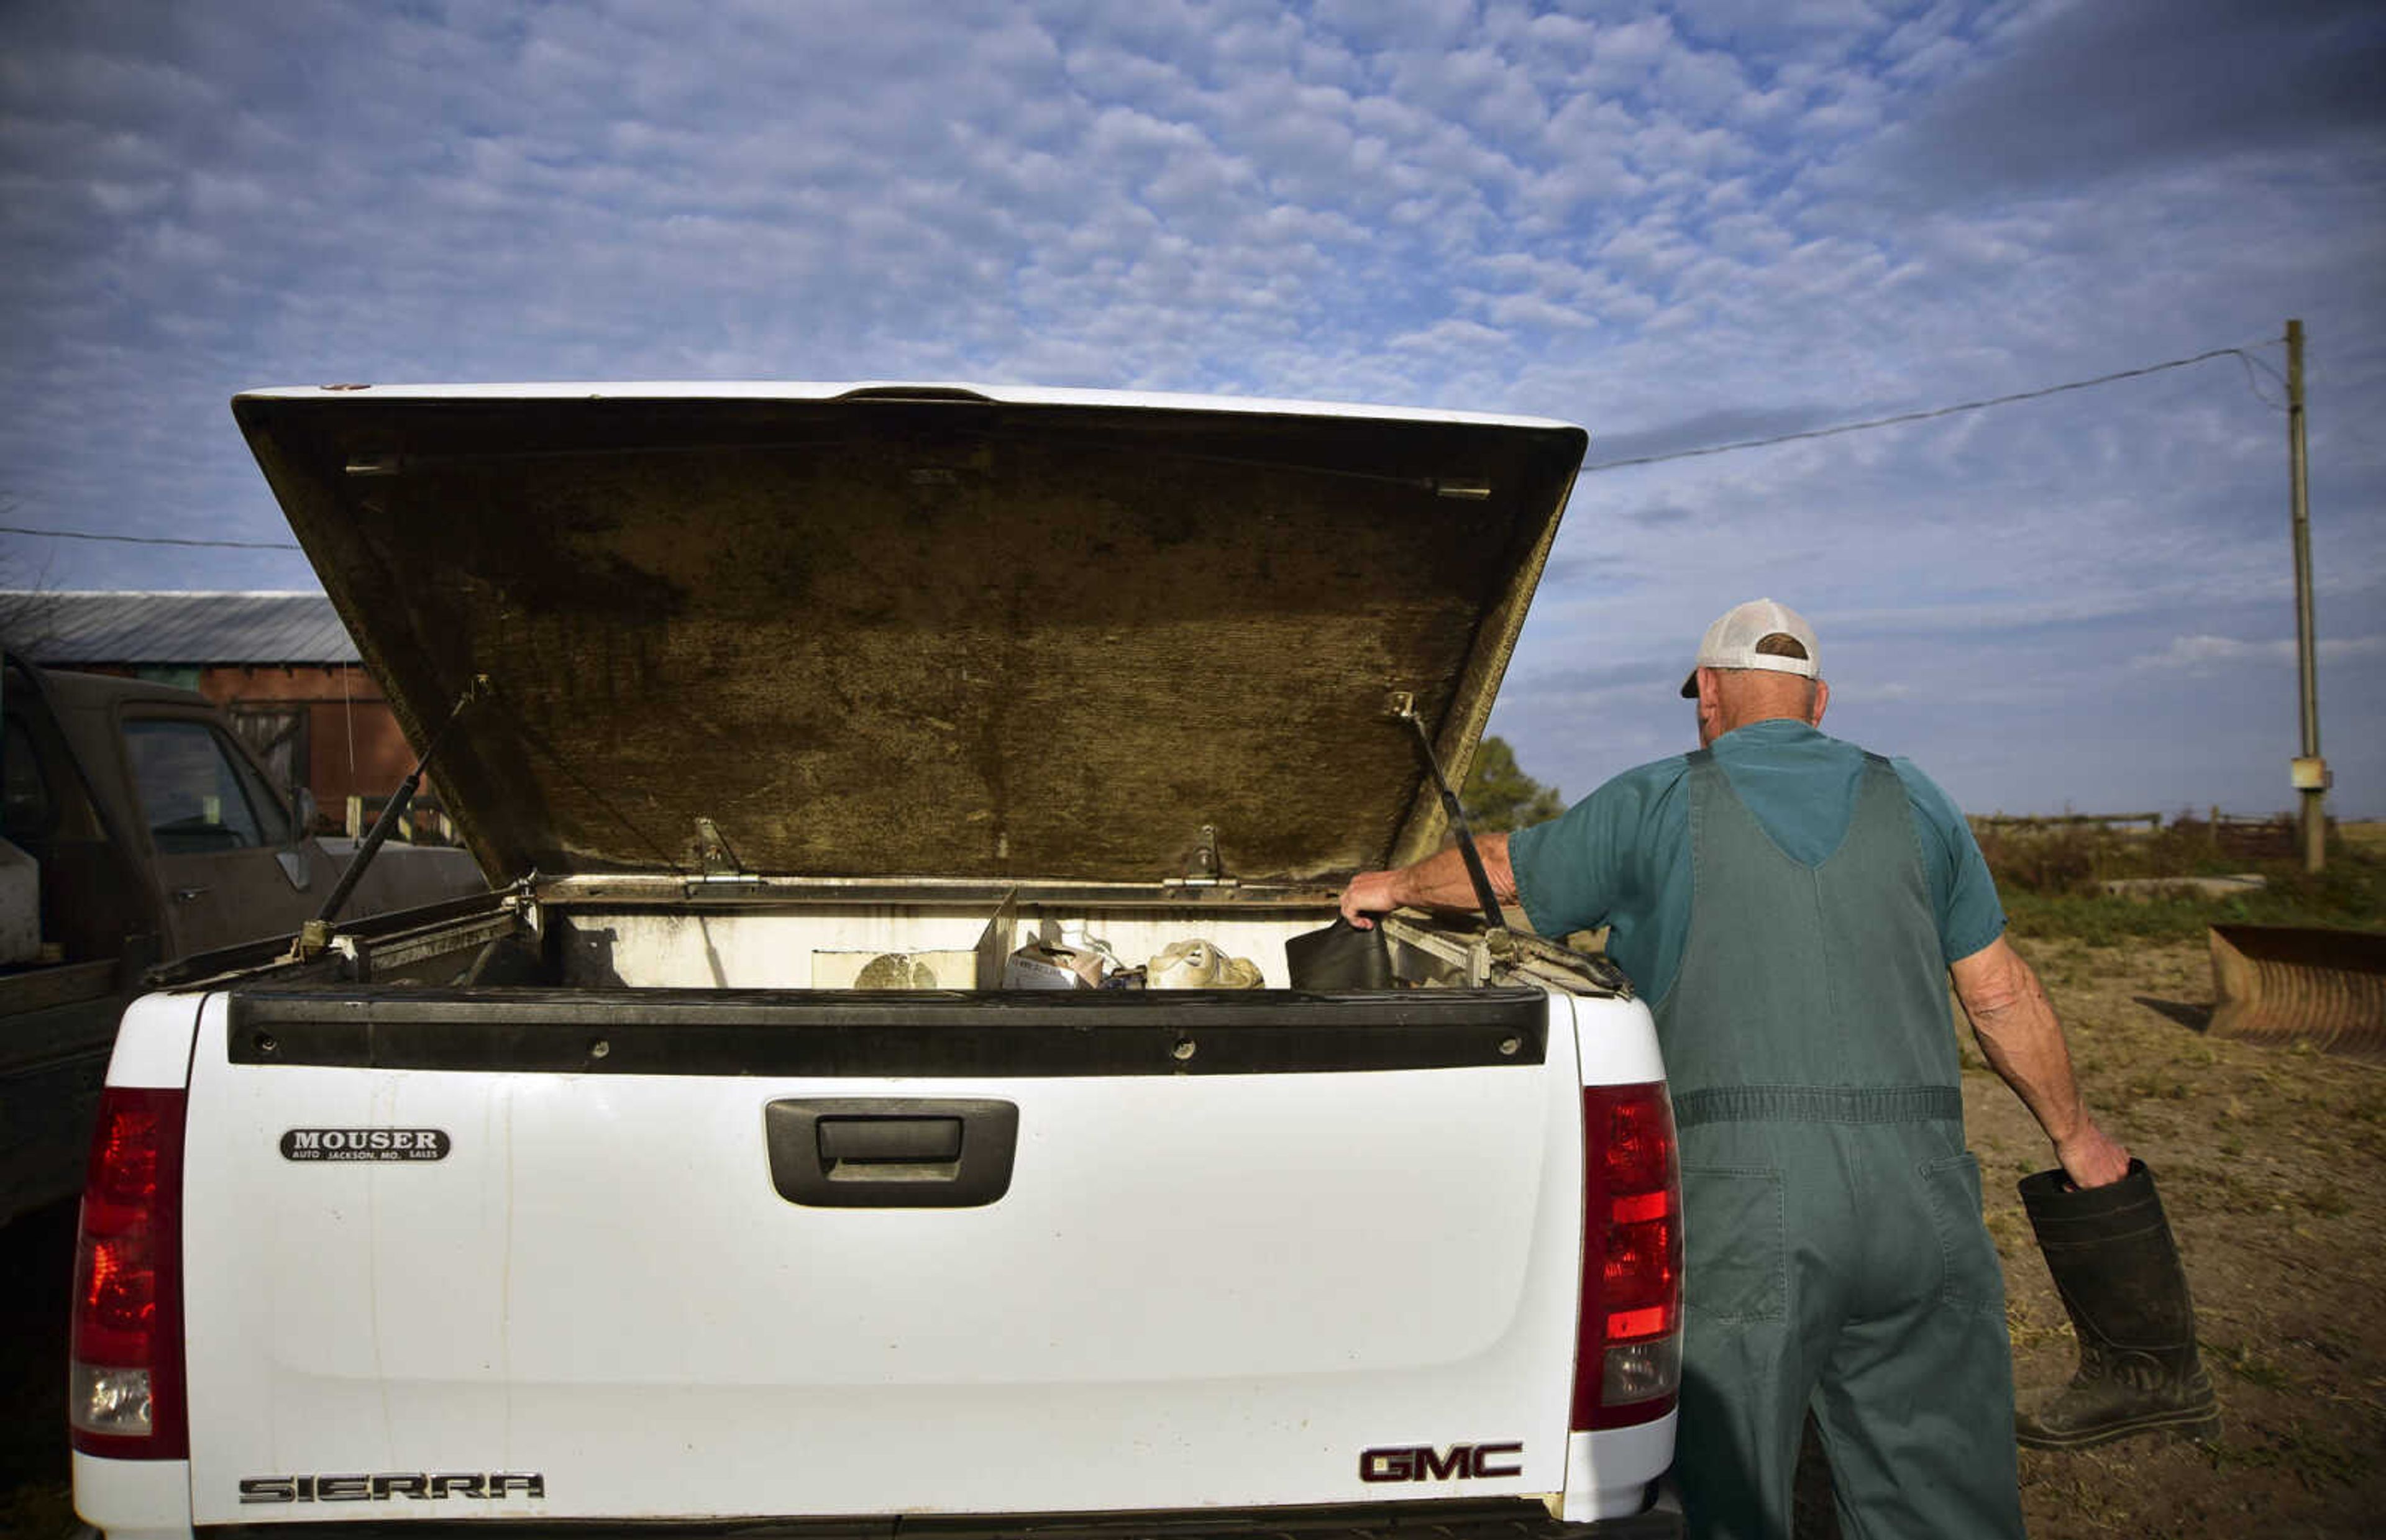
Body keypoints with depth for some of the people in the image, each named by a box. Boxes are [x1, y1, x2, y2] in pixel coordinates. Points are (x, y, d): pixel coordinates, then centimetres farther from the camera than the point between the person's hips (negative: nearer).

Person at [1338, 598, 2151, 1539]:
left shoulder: (1659, 804, 3)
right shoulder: (1912, 802, 14)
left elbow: (1501, 868, 16)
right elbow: (2001, 992, 16)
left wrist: (1391, 886, 35)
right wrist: (2075, 1133, 29)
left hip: (1744, 1200, -3)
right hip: (1921, 1197, 4)